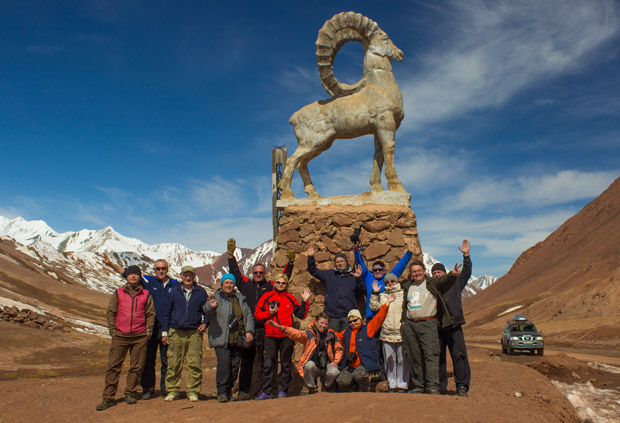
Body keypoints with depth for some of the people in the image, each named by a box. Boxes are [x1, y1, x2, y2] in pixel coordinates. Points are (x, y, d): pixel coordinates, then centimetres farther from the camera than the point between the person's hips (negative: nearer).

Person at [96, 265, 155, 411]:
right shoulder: (118, 293, 8)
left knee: (136, 367, 5)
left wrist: (148, 331, 3)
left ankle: (130, 394, 19)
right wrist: (112, 330, 2)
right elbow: (110, 312, 10)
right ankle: (108, 398, 7)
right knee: (113, 366, -1)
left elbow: (150, 314, 11)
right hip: (120, 336, 0)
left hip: (139, 336, 0)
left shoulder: (146, 294, 8)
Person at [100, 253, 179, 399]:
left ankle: (166, 389, 16)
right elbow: (126, 272, 2)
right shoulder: (149, 281, 5)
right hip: (150, 328, 0)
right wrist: (111, 264, -7)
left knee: (166, 360, 5)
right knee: (148, 360, 5)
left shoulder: (175, 284, 8)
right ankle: (148, 389, 18)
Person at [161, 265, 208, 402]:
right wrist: (164, 332, 7)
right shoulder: (174, 292, 10)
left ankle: (192, 391, 7)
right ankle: (172, 390, 13)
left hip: (194, 333, -1)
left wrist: (205, 323, -1)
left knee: (195, 364, -3)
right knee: (173, 364, 2)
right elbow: (166, 313, 13)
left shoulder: (201, 292, 9)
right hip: (175, 332, 1)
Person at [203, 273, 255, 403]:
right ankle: (222, 392, -6)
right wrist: (211, 306, -41)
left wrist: (249, 331, 4)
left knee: (235, 365, 5)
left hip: (238, 340, 4)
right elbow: (207, 309, -16)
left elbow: (248, 315, 18)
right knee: (223, 364, -15)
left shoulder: (240, 299, 16)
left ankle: (229, 390, 18)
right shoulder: (217, 298, 3)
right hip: (221, 339, -4)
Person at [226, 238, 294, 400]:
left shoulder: (270, 286, 11)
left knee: (265, 362, 3)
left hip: (265, 329, -1)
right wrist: (231, 255, 11)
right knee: (246, 361, 6)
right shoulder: (245, 284, 13)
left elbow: (284, 277, 12)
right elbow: (235, 271, 15)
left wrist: (290, 262, 4)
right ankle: (244, 391, 14)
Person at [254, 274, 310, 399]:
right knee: (268, 364, -1)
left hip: (287, 336, 0)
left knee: (286, 364, 5)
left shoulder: (290, 298, 9)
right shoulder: (266, 297, 9)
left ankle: (283, 390, 15)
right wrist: (269, 313, -7)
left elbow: (301, 315, 6)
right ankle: (266, 391, 7)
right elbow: (257, 314, 7)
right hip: (270, 336, 0)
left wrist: (304, 301, -3)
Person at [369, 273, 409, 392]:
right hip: (386, 333, 2)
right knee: (389, 360, 7)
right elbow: (374, 307, 6)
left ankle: (402, 384, 11)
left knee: (402, 360, 2)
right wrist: (375, 293, 2)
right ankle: (392, 384, 16)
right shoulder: (382, 295, 17)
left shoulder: (403, 294, 8)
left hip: (401, 333, -2)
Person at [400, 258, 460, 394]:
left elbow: (444, 281, -15)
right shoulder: (407, 286, 17)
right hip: (410, 325, 4)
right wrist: (403, 321, 15)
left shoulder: (433, 283, 4)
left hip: (428, 324, -4)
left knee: (431, 354, -12)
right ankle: (418, 385, 16)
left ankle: (432, 386, -12)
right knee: (414, 357, 8)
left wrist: (453, 274, -36)